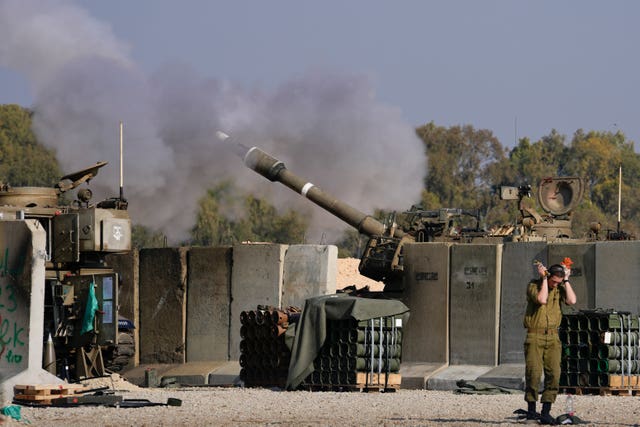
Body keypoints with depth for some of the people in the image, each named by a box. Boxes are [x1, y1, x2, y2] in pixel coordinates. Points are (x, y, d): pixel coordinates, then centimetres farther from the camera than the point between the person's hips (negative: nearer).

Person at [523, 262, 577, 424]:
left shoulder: (560, 288, 9)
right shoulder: (533, 286, -2)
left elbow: (572, 301, -9)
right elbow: (542, 299, -21)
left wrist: (566, 280, -4)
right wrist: (544, 279, -13)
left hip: (552, 337, 3)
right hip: (534, 337, -3)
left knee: (553, 374, -7)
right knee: (533, 373, -9)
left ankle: (546, 412, -5)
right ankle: (531, 409, 4)